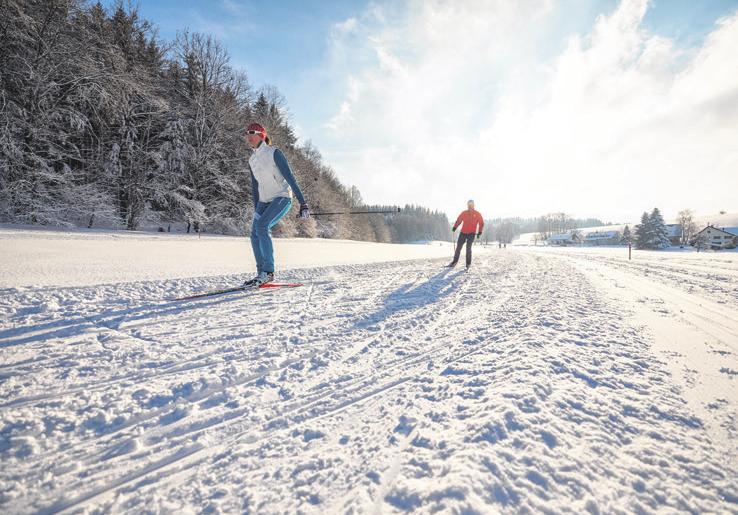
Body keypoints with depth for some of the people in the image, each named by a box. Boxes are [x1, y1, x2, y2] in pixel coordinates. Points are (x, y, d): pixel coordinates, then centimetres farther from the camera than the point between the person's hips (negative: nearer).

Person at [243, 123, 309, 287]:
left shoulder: (274, 153, -10)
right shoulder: (252, 160, 11)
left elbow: (290, 177, -17)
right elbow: (255, 186, 16)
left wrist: (303, 203, -23)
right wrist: (256, 209, 11)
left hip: (282, 197, -7)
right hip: (264, 200, 7)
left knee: (262, 226, -26)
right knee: (255, 234, -5)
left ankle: (268, 271, -21)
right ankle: (261, 273, 3)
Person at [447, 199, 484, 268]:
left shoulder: (477, 214, 2)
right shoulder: (464, 213, 7)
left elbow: (481, 223, 5)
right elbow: (458, 220, 9)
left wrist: (479, 232, -4)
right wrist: (455, 227, -6)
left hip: (472, 233, -3)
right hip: (463, 232, 3)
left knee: (468, 247, -13)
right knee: (458, 246, 3)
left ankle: (468, 263, -1)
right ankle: (455, 261, 16)